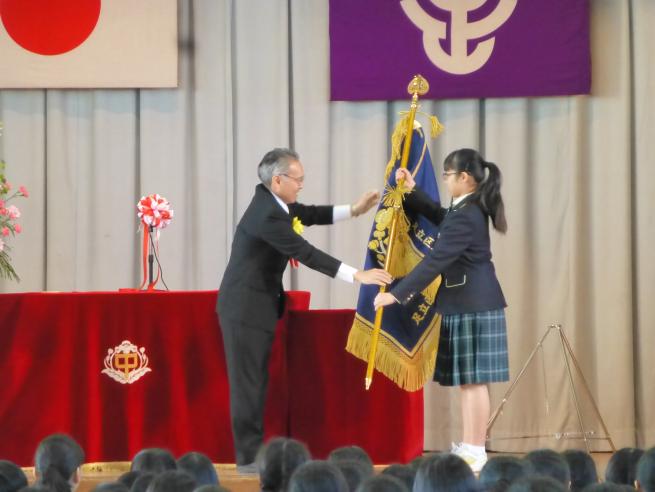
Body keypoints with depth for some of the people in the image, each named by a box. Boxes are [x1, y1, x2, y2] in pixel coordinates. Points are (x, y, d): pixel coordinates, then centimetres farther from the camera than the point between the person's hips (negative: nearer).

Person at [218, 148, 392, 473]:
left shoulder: (270, 199, 4)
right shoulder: (266, 215, -24)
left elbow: (308, 215, 16)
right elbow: (306, 254, -25)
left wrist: (353, 211, 6)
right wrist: (358, 275, -24)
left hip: (256, 306, 10)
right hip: (245, 308, -10)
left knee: (255, 380, 11)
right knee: (248, 381, -6)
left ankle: (252, 452, 15)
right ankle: (249, 457, -3)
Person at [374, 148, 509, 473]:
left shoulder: (464, 217, -21)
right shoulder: (471, 209, 12)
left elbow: (435, 261, -24)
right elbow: (440, 217, 33)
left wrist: (398, 294, -22)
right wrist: (412, 192, 21)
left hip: (472, 305, -11)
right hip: (469, 303, 11)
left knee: (473, 379, -8)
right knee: (467, 380, 12)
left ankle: (476, 452, -6)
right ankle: (468, 447, 16)